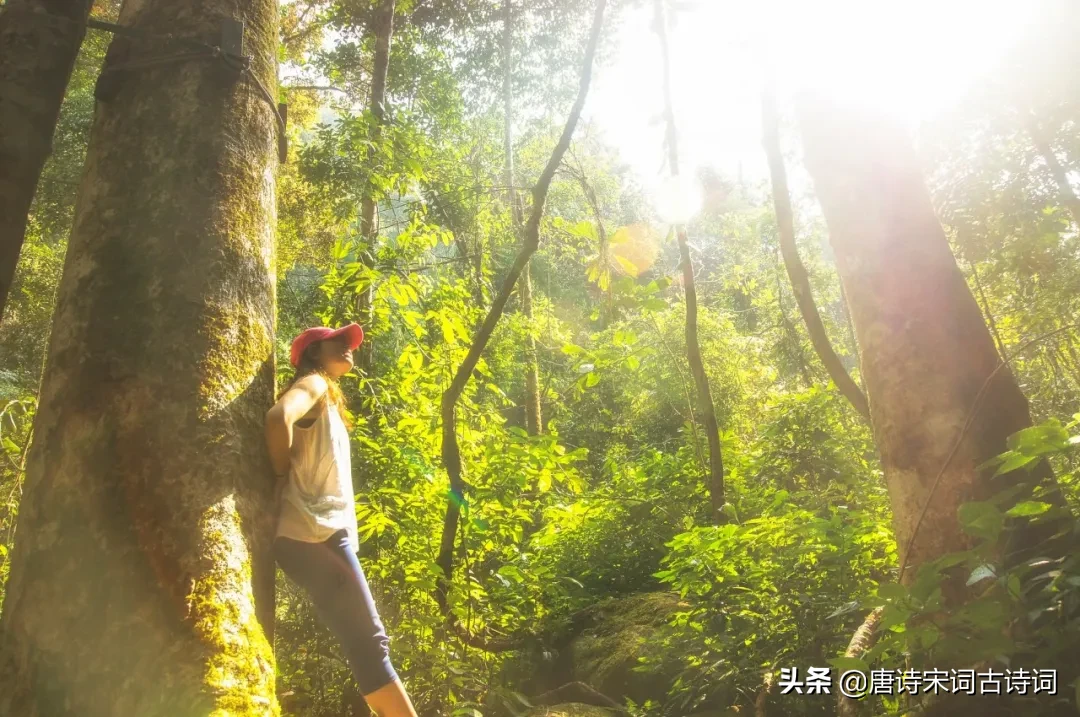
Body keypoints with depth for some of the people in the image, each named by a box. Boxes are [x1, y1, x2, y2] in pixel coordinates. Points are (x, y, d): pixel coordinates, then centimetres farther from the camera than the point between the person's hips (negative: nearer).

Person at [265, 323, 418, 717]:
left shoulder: (327, 399, 26)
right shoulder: (313, 384, -2)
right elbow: (279, 417, -24)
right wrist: (282, 475, -12)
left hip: (325, 534, 9)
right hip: (316, 534, -9)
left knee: (366, 643, 8)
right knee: (368, 642, -10)